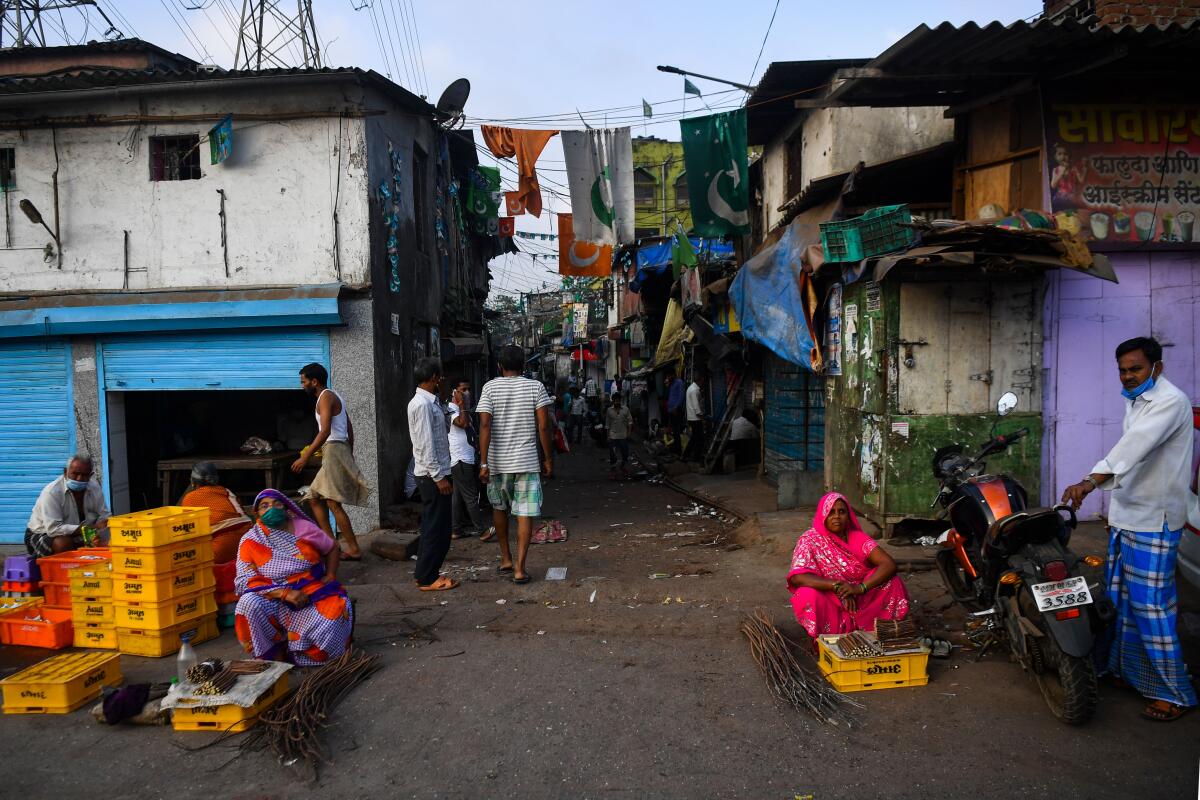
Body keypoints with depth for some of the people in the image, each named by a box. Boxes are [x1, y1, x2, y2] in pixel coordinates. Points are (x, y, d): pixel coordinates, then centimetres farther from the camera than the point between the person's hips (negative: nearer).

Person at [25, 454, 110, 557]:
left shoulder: (94, 487, -7)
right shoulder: (51, 492, -24)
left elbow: (104, 517, -4)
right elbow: (53, 529, -31)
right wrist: (85, 529, -36)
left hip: (76, 537, 5)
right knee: (63, 544, -36)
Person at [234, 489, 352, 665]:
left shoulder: (304, 527, 3)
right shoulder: (250, 541, -1)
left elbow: (332, 548, 17)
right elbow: (245, 581, -10)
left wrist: (330, 576, 0)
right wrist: (285, 593, -21)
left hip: (313, 593, 0)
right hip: (274, 599, 0)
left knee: (333, 614, -30)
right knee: (249, 604, -31)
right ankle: (274, 651, -9)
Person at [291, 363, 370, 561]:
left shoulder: (326, 397, -10)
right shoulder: (334, 396, 20)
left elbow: (325, 430, -22)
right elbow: (349, 428, 22)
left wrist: (305, 457, -24)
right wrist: (349, 455, 27)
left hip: (334, 450, -10)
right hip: (341, 450, 10)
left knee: (334, 504, -9)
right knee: (315, 499, 13)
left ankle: (354, 550, -6)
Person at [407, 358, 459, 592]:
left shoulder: (429, 401, 13)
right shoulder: (422, 404, -17)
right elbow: (425, 444, -21)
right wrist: (439, 476, -20)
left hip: (435, 473, 10)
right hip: (432, 475, -10)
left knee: (433, 526, 16)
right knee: (437, 528, -4)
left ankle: (425, 572, 24)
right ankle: (427, 579, 4)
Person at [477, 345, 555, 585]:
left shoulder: (490, 387, -1)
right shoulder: (535, 387, -1)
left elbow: (485, 425, -10)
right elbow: (544, 426, -5)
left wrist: (483, 462, -10)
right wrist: (548, 458, 4)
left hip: (498, 461, 1)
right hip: (527, 461, -1)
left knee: (499, 507, 22)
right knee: (525, 514, 2)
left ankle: (505, 559, 29)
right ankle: (519, 568, -1)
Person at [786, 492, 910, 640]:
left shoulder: (858, 538, -3)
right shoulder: (810, 539, -11)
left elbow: (889, 565, -15)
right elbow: (796, 577, -24)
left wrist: (860, 588, -30)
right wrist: (838, 586, -31)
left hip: (860, 602, 3)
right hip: (828, 604, -3)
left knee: (891, 581, -17)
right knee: (808, 595, -34)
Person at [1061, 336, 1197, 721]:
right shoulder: (1135, 402, 15)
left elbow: (1137, 444, -32)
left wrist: (1092, 480, -45)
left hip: (1153, 521, -9)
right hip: (1125, 516, 9)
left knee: (1151, 605, -6)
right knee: (1120, 599, 16)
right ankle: (1123, 667, 30)